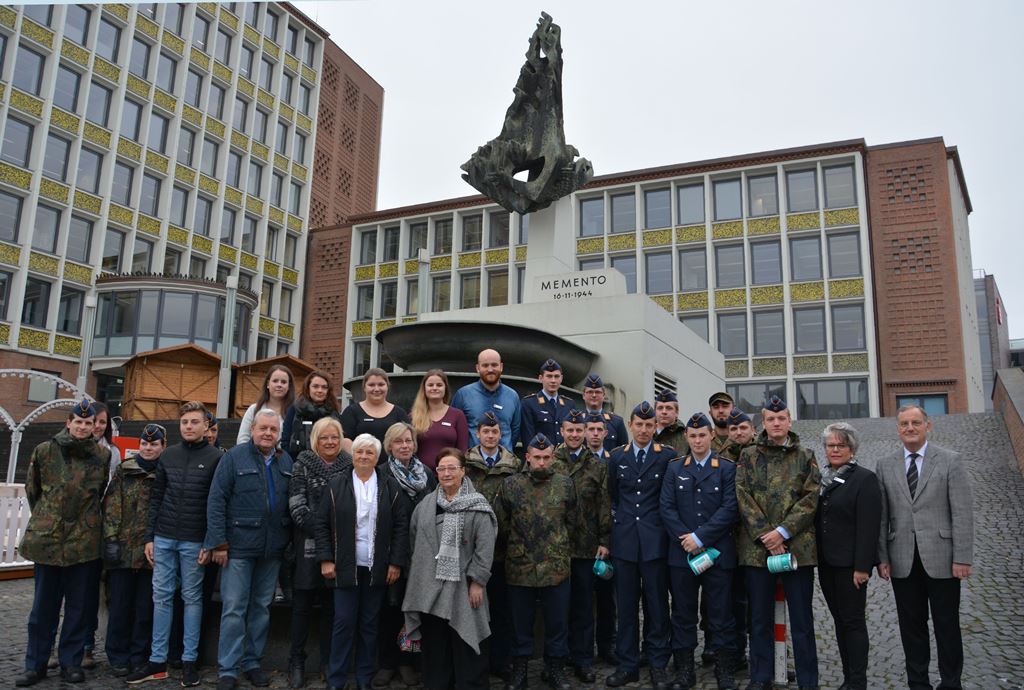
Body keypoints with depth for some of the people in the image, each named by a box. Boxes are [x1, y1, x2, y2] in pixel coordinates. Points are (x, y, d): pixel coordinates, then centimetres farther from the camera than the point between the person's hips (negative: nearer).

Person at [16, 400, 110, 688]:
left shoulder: (103, 455, 1)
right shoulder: (45, 451, 0)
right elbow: (31, 490, 12)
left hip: (86, 540, 1)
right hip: (47, 537, 0)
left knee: (80, 604, 7)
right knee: (43, 605, 8)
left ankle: (71, 661, 20)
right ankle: (35, 664, 20)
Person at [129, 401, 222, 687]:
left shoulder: (216, 457, -5)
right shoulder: (168, 455, 8)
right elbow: (156, 498, 11)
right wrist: (149, 537, 6)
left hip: (194, 542, -4)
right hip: (164, 538, 4)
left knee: (192, 598, 5)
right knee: (161, 597, 8)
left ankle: (189, 660, 14)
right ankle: (157, 661, 17)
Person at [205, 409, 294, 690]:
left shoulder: (286, 462, 6)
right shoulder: (234, 457, -6)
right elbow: (216, 501, -9)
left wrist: (289, 540, 4)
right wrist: (218, 543, -12)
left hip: (272, 549, 4)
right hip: (239, 547, -4)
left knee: (262, 607, 13)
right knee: (234, 609, 1)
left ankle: (252, 662, 26)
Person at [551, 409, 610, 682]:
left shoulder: (597, 465, 6)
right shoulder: (549, 462, 2)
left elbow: (604, 506, 5)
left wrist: (604, 541, 0)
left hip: (586, 545, 1)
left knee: (583, 604, 9)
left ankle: (582, 659, 20)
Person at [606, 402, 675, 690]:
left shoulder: (668, 456, -1)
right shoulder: (617, 456, 8)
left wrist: (662, 522, 3)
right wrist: (621, 518, 12)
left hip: (655, 539, -2)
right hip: (624, 539, 3)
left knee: (657, 604, 4)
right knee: (626, 605, 8)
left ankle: (658, 664, 17)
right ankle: (628, 664, 19)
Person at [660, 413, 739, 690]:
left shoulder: (727, 469, 2)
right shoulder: (674, 468, 8)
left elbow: (730, 509, -7)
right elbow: (667, 508, 1)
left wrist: (700, 537, -13)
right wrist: (685, 539, -11)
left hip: (718, 552, -1)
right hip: (681, 553, 2)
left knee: (721, 613, 4)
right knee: (683, 613, 8)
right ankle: (684, 666, 19)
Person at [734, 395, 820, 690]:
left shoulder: (806, 456, 7)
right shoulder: (748, 456, 7)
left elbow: (810, 499, -2)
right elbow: (743, 498, -1)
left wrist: (783, 532, -13)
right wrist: (765, 535, -11)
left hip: (797, 545, -1)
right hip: (757, 546, 1)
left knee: (801, 618, 5)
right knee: (760, 618, 9)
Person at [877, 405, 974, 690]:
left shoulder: (950, 460, 0)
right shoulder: (885, 466, 7)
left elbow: (962, 513, -5)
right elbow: (882, 516, 6)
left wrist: (962, 558, -10)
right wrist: (882, 557, 1)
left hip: (940, 559, -2)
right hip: (903, 561, 2)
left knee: (947, 625, 7)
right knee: (911, 626, 10)